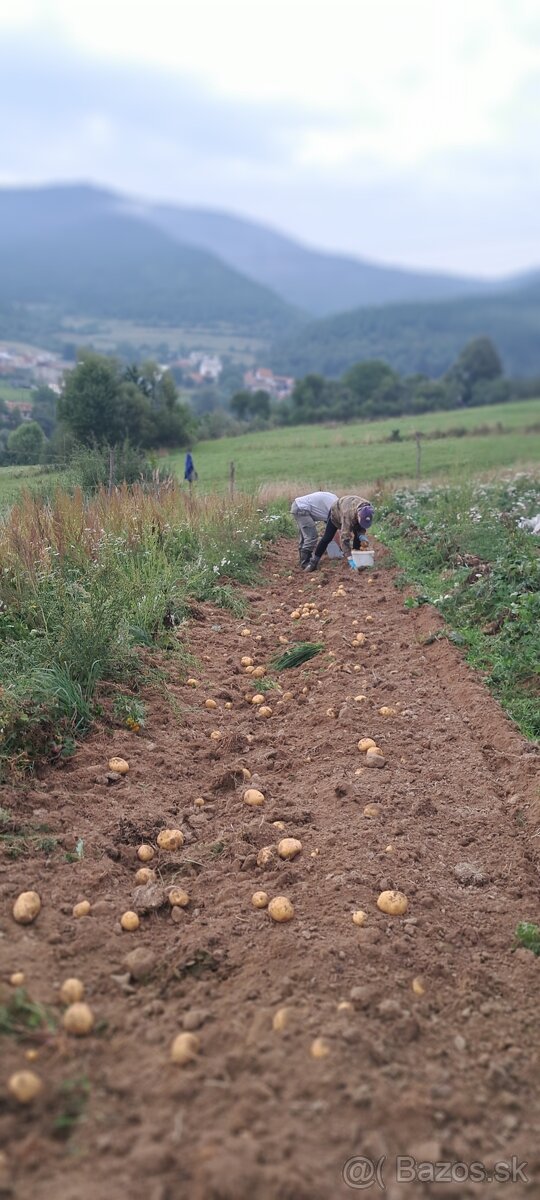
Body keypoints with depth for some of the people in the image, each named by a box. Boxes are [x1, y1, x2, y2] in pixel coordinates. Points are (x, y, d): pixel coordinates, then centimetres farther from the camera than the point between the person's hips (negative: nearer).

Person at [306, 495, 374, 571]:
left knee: (358, 536, -13)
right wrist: (349, 558, -53)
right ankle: (314, 561, 3)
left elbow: (362, 525, -11)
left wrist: (362, 534, -31)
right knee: (327, 538, -7)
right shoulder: (348, 514, -50)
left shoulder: (368, 509, -34)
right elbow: (345, 537, -50)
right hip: (336, 513, -5)